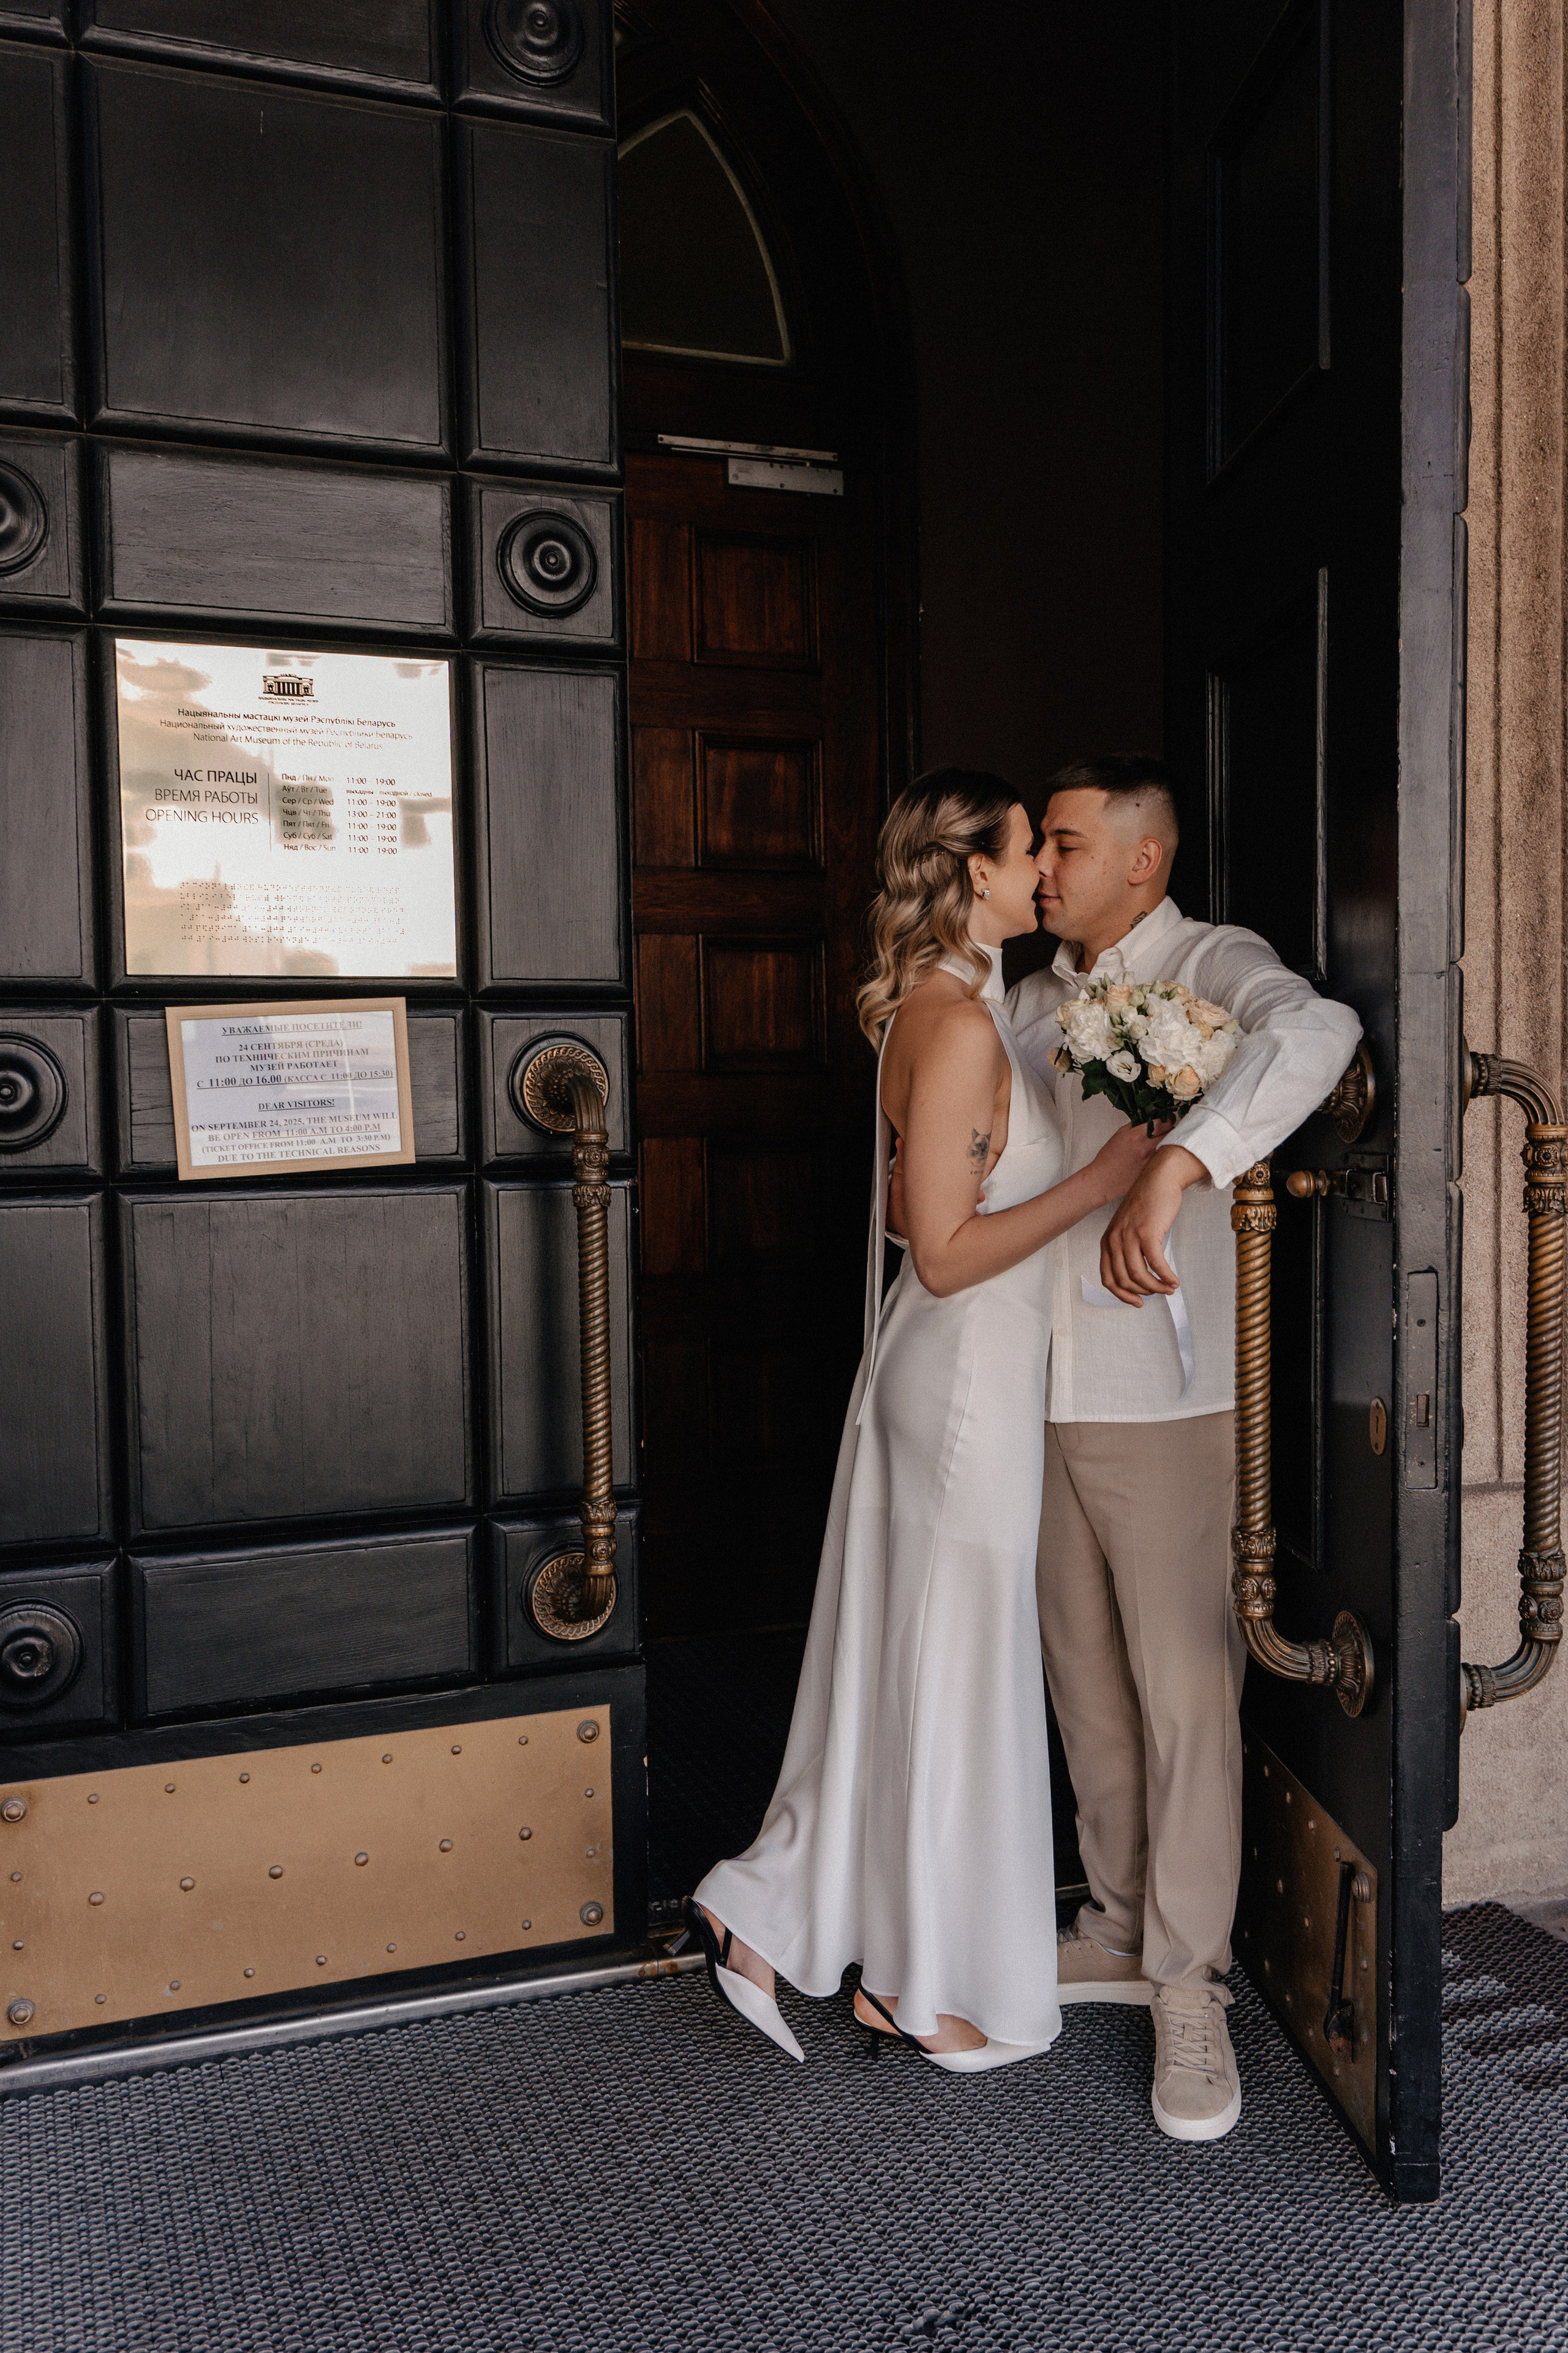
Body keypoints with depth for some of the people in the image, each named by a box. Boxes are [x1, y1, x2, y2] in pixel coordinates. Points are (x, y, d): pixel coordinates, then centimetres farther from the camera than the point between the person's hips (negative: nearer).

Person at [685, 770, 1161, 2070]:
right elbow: (945, 1255, -22)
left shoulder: (934, 1006, 9)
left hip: (939, 1370, 9)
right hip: (967, 1382, -9)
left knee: (894, 1662, 17)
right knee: (953, 1677, 6)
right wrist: (1099, 1183, -19)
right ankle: (925, 1985, 25)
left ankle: (769, 1914, 29)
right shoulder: (961, 1026, -21)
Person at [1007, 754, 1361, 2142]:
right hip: (1045, 1393, 7)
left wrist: (1176, 1169, -43)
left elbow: (1318, 1032, -33)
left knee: (1184, 1691, 1)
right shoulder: (1035, 1000, 14)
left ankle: (1190, 1995, 17)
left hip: (1163, 1399, -7)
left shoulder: (1212, 964, -8)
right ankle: (1122, 1932, 34)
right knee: (1085, 1681, 16)